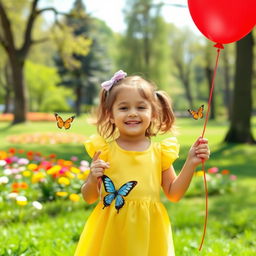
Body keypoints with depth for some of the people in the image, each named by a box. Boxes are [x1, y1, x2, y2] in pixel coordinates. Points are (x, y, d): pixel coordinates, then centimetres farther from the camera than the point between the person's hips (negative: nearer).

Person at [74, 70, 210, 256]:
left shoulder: (160, 151, 1)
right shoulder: (104, 150, -3)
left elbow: (173, 194, 7)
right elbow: (89, 198, 1)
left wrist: (191, 164, -2)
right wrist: (93, 179, -19)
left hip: (148, 231, 1)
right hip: (111, 230, -1)